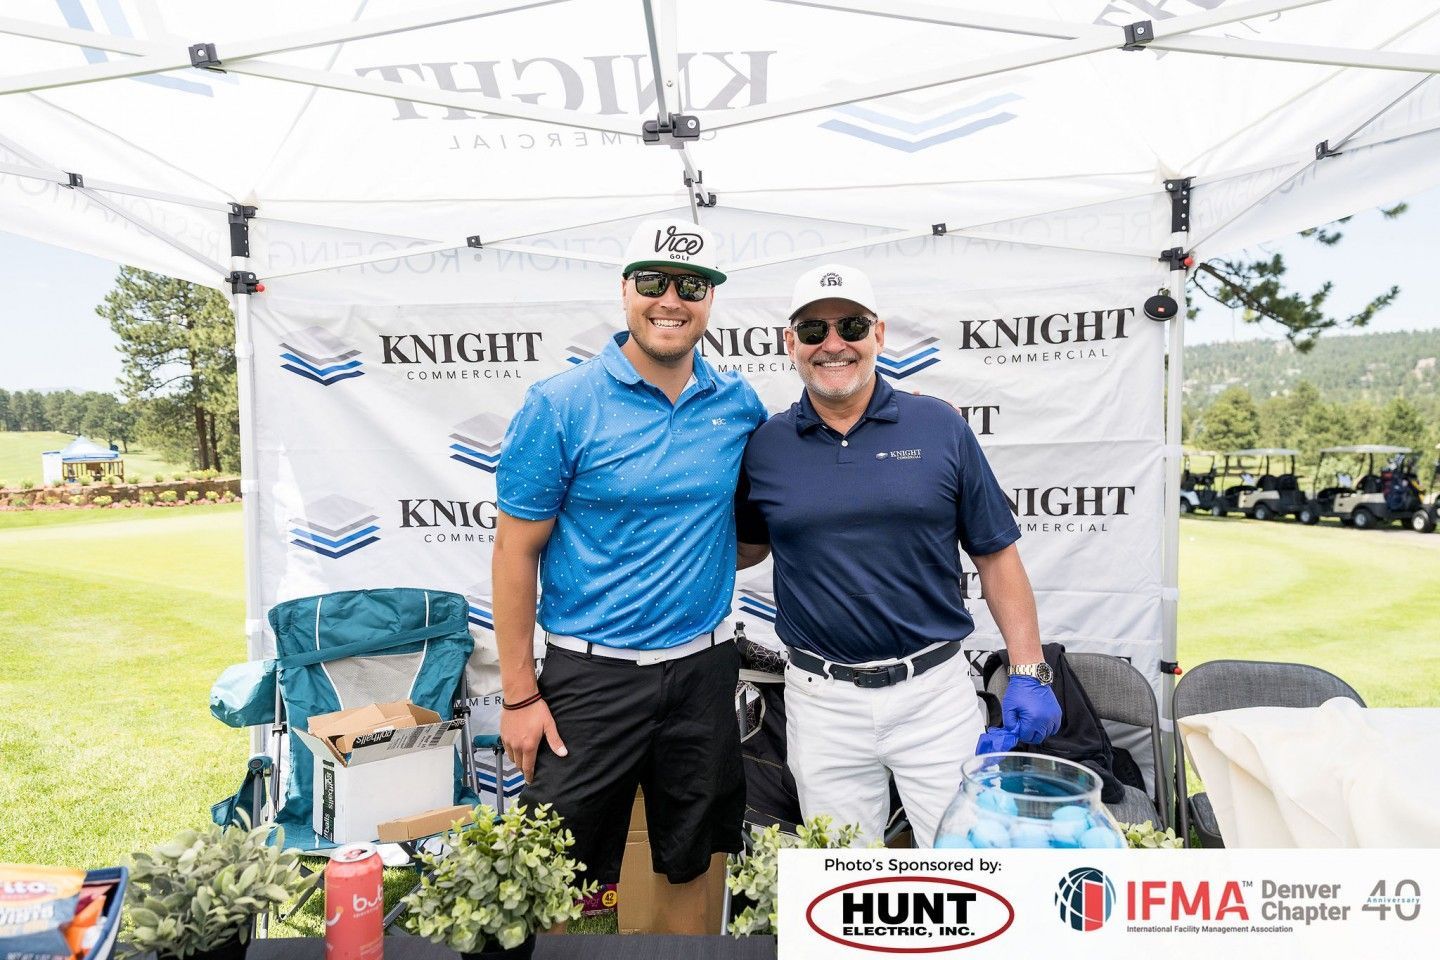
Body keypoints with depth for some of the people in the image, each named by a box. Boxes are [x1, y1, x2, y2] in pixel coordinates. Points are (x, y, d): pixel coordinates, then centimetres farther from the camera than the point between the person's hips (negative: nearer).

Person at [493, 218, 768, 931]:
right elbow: (516, 552, -8)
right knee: (566, 877, 10)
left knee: (696, 865, 19)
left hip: (703, 668, 4)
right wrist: (519, 695, -9)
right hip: (592, 672, -3)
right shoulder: (559, 406, -10)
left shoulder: (739, 405, 2)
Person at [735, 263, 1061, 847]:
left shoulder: (940, 427, -2)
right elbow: (745, 548, 14)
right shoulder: (765, 445, 0)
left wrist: (1029, 672, -3)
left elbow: (995, 555, 2)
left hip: (936, 690, 0)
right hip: (821, 700, 1)